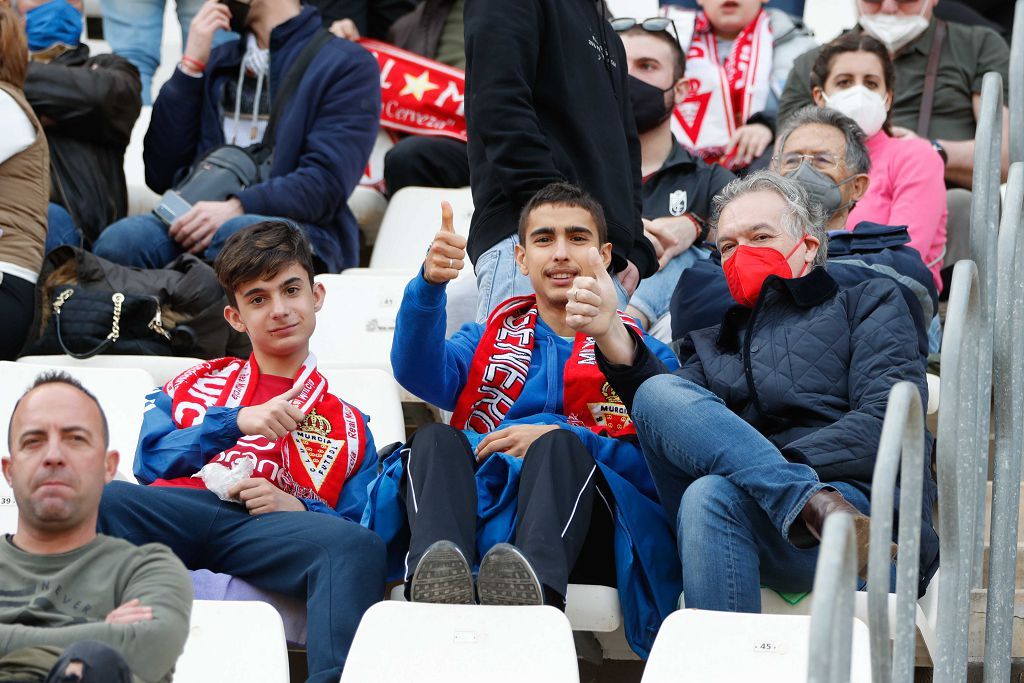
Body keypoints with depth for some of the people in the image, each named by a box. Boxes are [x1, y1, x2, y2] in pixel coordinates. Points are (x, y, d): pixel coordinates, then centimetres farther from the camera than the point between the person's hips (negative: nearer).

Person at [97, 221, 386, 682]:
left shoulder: (347, 425, 30)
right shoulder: (199, 383, 32)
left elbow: (358, 528, 16)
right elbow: (150, 460, 13)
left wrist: (301, 509, -5)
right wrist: (236, 421, -1)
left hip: (277, 527, 0)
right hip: (177, 510, 1)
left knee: (358, 546, -36)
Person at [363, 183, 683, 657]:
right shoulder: (491, 337, 26)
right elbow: (421, 374, 1)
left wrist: (559, 441, -10)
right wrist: (430, 284, -18)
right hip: (476, 512, 2)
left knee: (560, 444, -29)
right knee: (434, 440, -24)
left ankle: (536, 590, -60)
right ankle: (435, 577, -55)